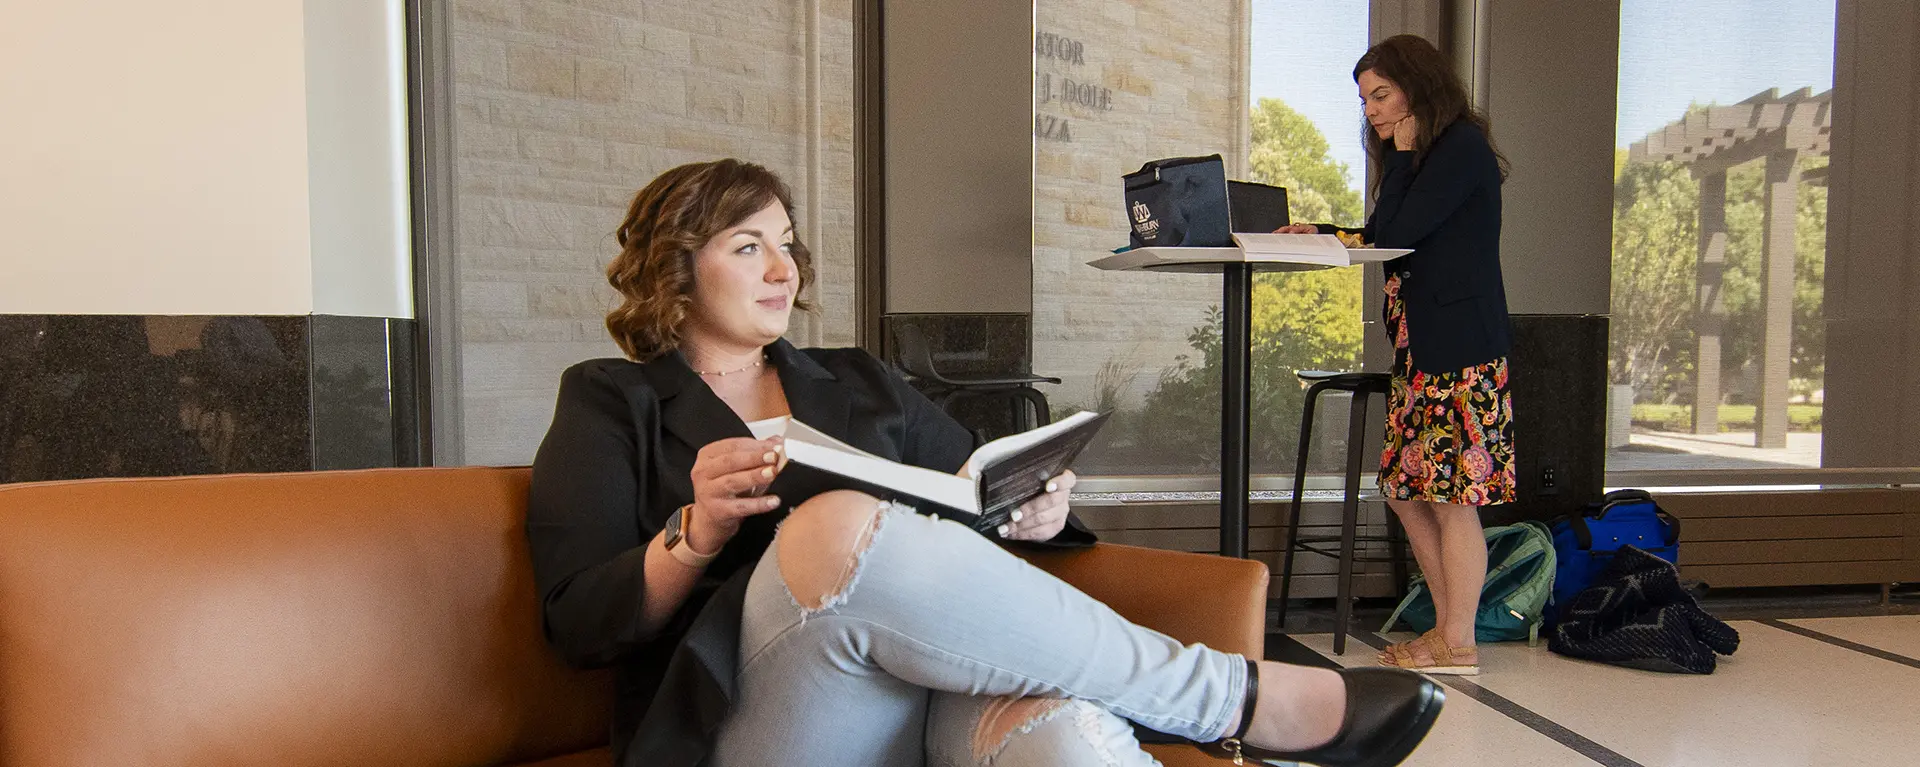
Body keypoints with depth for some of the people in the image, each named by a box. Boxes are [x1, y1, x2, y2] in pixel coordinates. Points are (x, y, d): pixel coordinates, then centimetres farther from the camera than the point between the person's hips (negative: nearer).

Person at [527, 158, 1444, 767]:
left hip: (943, 667, 3)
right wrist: (700, 531, -15)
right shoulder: (609, 403, 14)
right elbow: (577, 619, 3)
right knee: (839, 523, -35)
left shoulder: (857, 382, 25)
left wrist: (1027, 514, -3)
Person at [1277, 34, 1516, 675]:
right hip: (1418, 344, 10)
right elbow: (1388, 242, 16)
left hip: (1463, 347, -10)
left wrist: (1402, 152, -6)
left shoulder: (1463, 147, -7)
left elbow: (1399, 233, -15)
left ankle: (1458, 646, 5)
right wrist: (1322, 233, 6)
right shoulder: (1415, 156, 21)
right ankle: (1447, 627, 21)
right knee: (1404, 488, 9)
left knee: (1451, 495, -5)